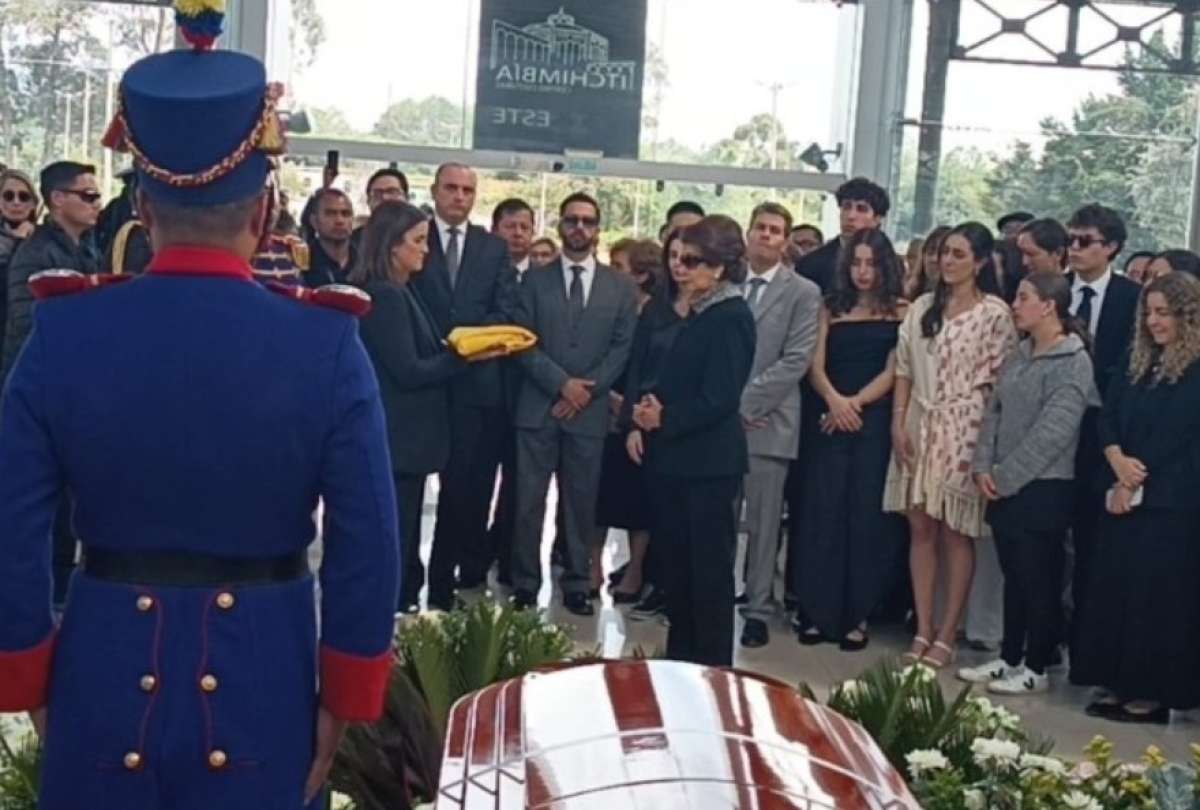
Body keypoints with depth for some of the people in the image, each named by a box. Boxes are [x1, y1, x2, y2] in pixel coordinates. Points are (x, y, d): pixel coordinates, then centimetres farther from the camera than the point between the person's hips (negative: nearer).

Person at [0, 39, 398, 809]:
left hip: (105, 675, 1)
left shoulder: (64, 333, -9)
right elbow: (368, 546, -11)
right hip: (262, 685, -1)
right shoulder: (326, 342, -13)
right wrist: (344, 703, 1)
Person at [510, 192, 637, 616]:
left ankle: (577, 584, 15)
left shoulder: (620, 287, 8)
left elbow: (623, 347, 2)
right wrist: (562, 383, -12)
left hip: (590, 410, 0)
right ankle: (525, 583, 10)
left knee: (581, 502, 6)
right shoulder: (535, 281, 6)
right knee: (528, 500, 1)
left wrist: (587, 390, -9)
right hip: (538, 406, 0)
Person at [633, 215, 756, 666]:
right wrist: (652, 410, -2)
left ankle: (713, 664, 10)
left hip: (709, 460, -9)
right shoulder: (701, 314, 12)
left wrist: (665, 419, -12)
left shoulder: (730, 318, -14)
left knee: (709, 563, 0)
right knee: (677, 560, 14)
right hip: (680, 456, 9)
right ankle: (680, 656, 25)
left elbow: (717, 398, -20)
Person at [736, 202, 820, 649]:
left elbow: (796, 361, -8)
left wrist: (744, 402, -12)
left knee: (763, 523, 3)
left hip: (767, 421, -3)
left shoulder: (803, 292, 1)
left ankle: (758, 610, 12)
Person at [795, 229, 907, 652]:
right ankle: (818, 610, 7)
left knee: (866, 515, -1)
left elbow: (894, 371, -4)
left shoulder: (899, 311, 3)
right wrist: (834, 400, -14)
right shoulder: (832, 308, 13)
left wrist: (854, 403, -13)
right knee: (823, 512, 0)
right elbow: (816, 366, 4)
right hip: (832, 421, 3)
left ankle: (856, 615, 6)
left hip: (875, 421, -2)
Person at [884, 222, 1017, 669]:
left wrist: (984, 441, -11)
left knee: (956, 533, 1)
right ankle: (923, 631, 13)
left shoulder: (995, 312, -4)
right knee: (921, 528, 6)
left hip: (965, 431, -4)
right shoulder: (922, 308, 10)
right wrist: (898, 423, -1)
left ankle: (946, 636, 8)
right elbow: (904, 369, 9)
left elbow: (996, 380, -6)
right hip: (919, 427, 4)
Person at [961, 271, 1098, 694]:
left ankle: (1036, 668, 12)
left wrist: (1006, 476, -14)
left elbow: (1052, 432, -18)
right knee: (1013, 576, 14)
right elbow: (994, 413, 12)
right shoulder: (1018, 357, 12)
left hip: (1043, 488, -7)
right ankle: (1009, 658, 24)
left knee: (1040, 580, 2)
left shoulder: (1073, 363, -12)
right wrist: (984, 467, -1)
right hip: (1005, 486, 7)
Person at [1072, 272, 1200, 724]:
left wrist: (1135, 483, -11)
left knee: (1158, 593, -2)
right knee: (1113, 586, 7)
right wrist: (1119, 463, -11)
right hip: (1123, 495, 6)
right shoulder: (1135, 361, 12)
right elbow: (1108, 418, 6)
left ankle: (1152, 694, 6)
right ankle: (1118, 686, 16)